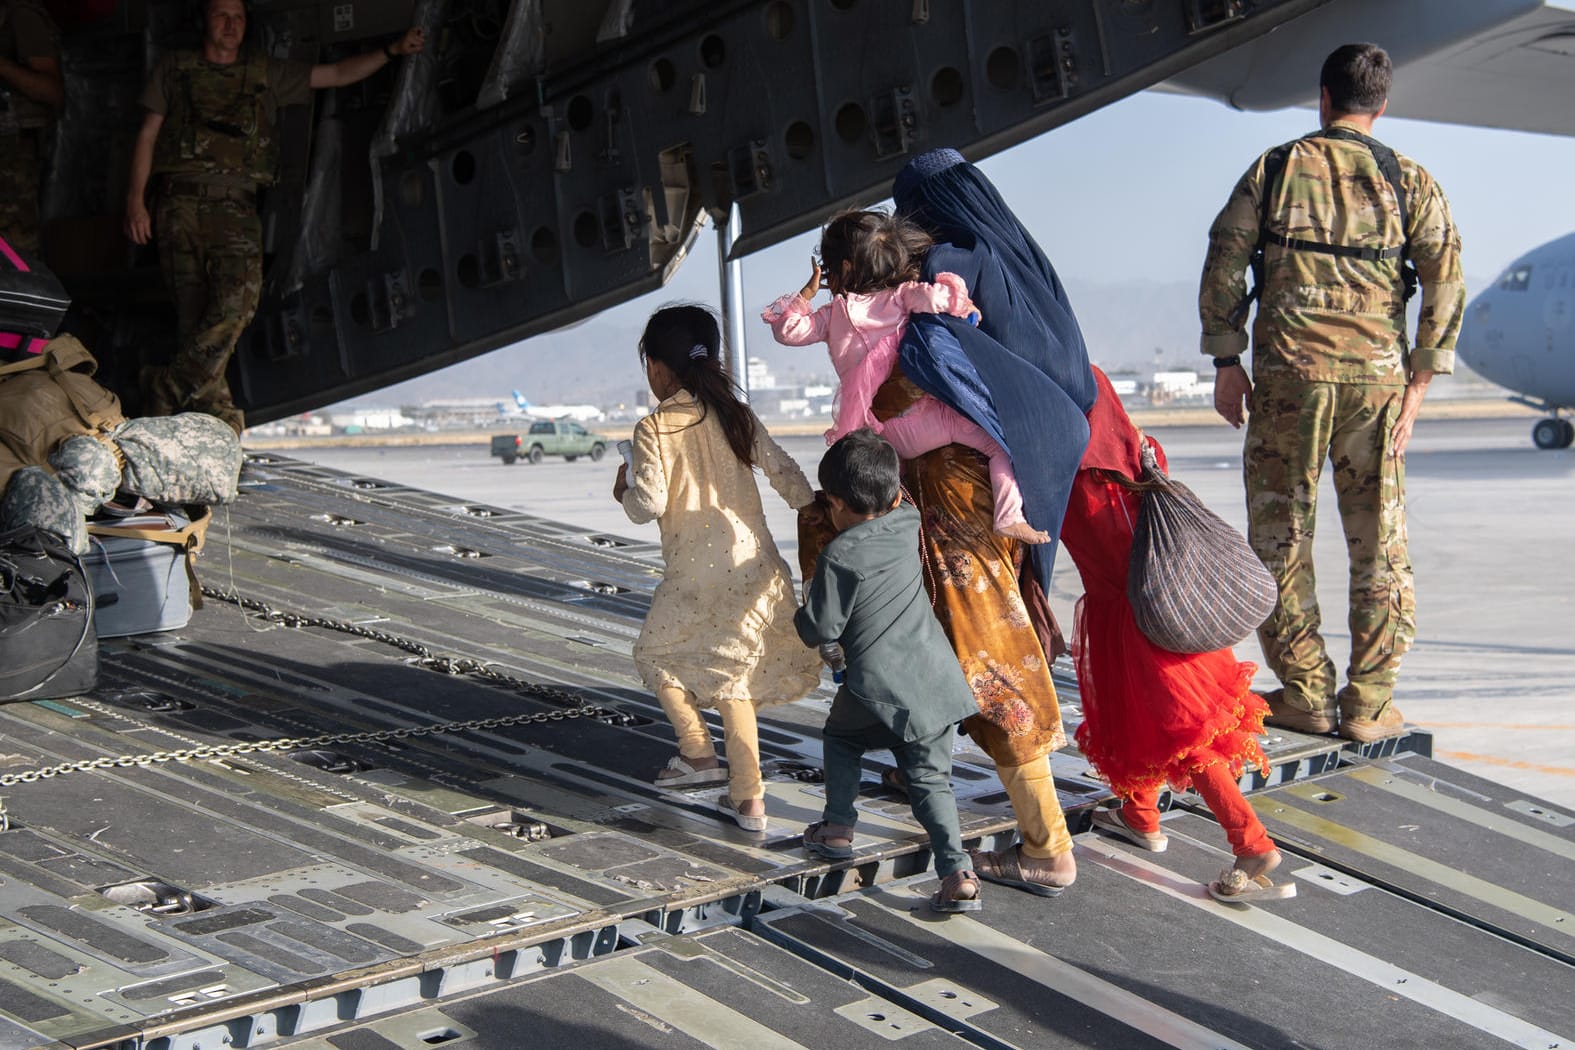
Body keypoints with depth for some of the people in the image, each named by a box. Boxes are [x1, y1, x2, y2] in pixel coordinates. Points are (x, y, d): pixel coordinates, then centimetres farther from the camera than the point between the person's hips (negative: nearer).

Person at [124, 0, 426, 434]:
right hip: (182, 203, -1)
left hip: (236, 206, 1)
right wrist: (136, 198, 3)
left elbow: (336, 75, 23)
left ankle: (169, 389, -17)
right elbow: (148, 134, 14)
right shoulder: (174, 68, 18)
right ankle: (215, 412, -9)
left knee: (238, 299, -21)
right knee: (192, 312, -8)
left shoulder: (265, 73, 22)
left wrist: (392, 51, 13)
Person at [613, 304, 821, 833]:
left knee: (657, 652, 20)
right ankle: (748, 796, 10)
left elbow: (649, 505, -13)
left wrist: (625, 490, 8)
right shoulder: (736, 415, 6)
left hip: (696, 570, -5)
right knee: (730, 667, 14)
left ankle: (697, 750, 15)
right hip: (754, 561, 5)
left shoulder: (655, 428, -9)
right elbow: (784, 471, 5)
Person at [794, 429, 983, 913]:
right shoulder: (908, 525, 4)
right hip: (939, 681, 5)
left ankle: (837, 828, 26)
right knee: (930, 778, 9)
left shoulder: (838, 557, -13)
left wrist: (801, 615, 11)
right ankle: (958, 873, -4)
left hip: (880, 691, -5)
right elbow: (899, 503, 30)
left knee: (840, 737, 26)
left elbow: (821, 630, -9)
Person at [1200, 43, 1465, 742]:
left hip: (1288, 371, -1)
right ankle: (1369, 705, 9)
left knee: (1281, 535, 7)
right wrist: (1418, 383, 1)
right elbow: (1446, 282, -1)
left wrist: (1226, 361, 6)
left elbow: (1223, 263, 1)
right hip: (1376, 376, 1)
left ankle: (1305, 696, 8)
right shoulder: (1409, 182, 6)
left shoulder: (1275, 169, 5)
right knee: (1379, 542, 8)